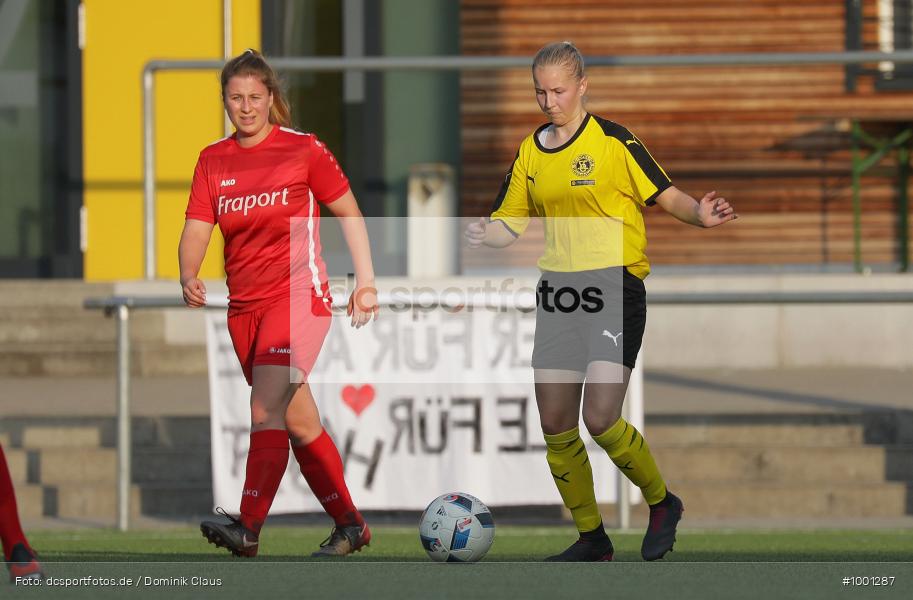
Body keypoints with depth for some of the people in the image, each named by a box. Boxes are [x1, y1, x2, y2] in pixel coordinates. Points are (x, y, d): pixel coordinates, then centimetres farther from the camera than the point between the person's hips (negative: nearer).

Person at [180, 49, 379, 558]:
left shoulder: (304, 150, -2)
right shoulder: (213, 160, 8)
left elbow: (349, 214, 5)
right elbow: (197, 230, 1)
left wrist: (366, 283, 1)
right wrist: (189, 277, -19)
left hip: (299, 294, -6)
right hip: (244, 305, 6)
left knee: (267, 408, -22)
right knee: (298, 421, 11)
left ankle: (248, 529, -30)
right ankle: (350, 525, 23)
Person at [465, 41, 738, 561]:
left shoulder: (613, 142, -6)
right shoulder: (530, 152, 10)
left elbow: (665, 195, -5)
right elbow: (509, 224, 13)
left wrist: (700, 215, -26)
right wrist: (480, 234, -10)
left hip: (615, 288, -6)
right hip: (558, 293, 6)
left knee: (600, 420, -16)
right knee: (556, 425, 3)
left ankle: (662, 503, 9)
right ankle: (592, 538, 18)